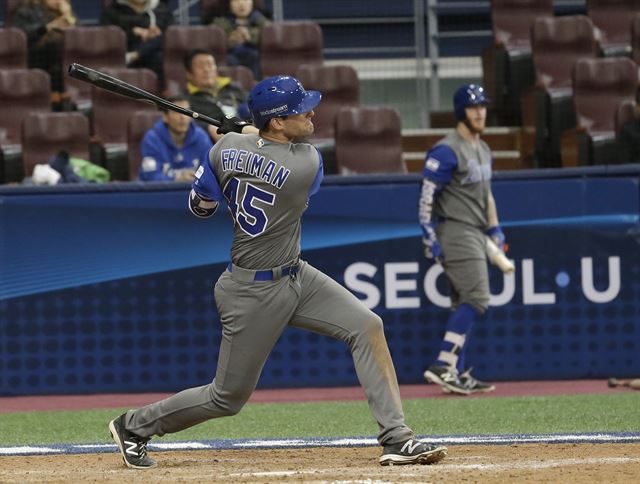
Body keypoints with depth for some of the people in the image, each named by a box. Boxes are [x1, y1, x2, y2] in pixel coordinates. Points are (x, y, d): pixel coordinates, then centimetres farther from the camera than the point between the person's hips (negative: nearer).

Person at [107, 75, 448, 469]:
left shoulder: (227, 147, -7)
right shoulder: (309, 163, -24)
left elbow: (200, 206, 6)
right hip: (254, 294, -8)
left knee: (367, 326, 0)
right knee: (229, 397, 5)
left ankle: (397, 438, -2)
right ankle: (136, 426, 23)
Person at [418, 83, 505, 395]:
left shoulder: (483, 150, 17)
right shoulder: (446, 151, -13)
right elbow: (426, 197, -15)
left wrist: (495, 230, 18)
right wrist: (430, 239, -19)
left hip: (476, 235, 10)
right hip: (455, 231, -10)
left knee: (464, 304, 9)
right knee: (476, 298, -18)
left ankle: (456, 374, 12)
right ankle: (443, 367, -21)